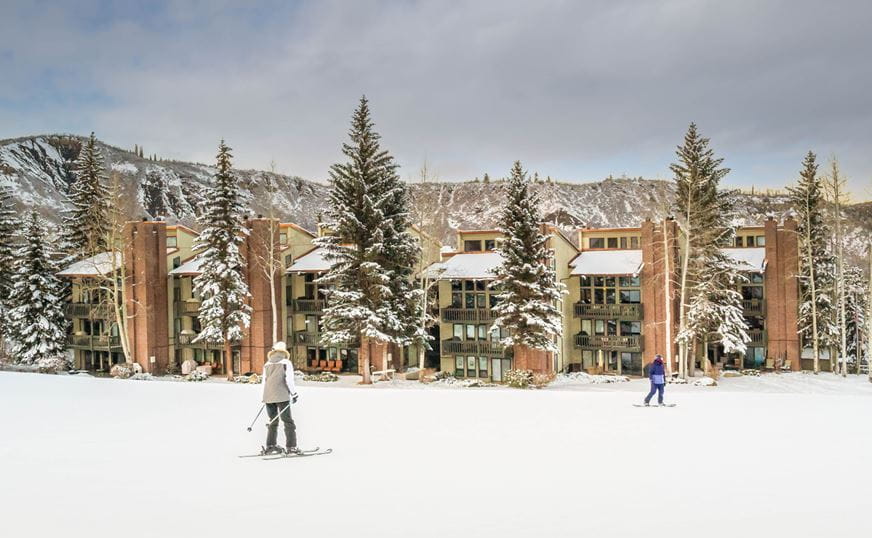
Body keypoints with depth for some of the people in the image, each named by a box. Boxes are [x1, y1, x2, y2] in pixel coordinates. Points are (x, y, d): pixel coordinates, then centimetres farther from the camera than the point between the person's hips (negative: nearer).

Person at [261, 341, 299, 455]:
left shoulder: (267, 364, 13)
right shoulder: (286, 362, 1)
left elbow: (264, 381, 14)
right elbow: (289, 379, -9)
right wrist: (294, 393, -3)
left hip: (268, 397, 5)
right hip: (282, 396, -5)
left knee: (273, 421, 15)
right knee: (288, 421, -1)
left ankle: (270, 446, 13)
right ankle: (291, 447, -6)